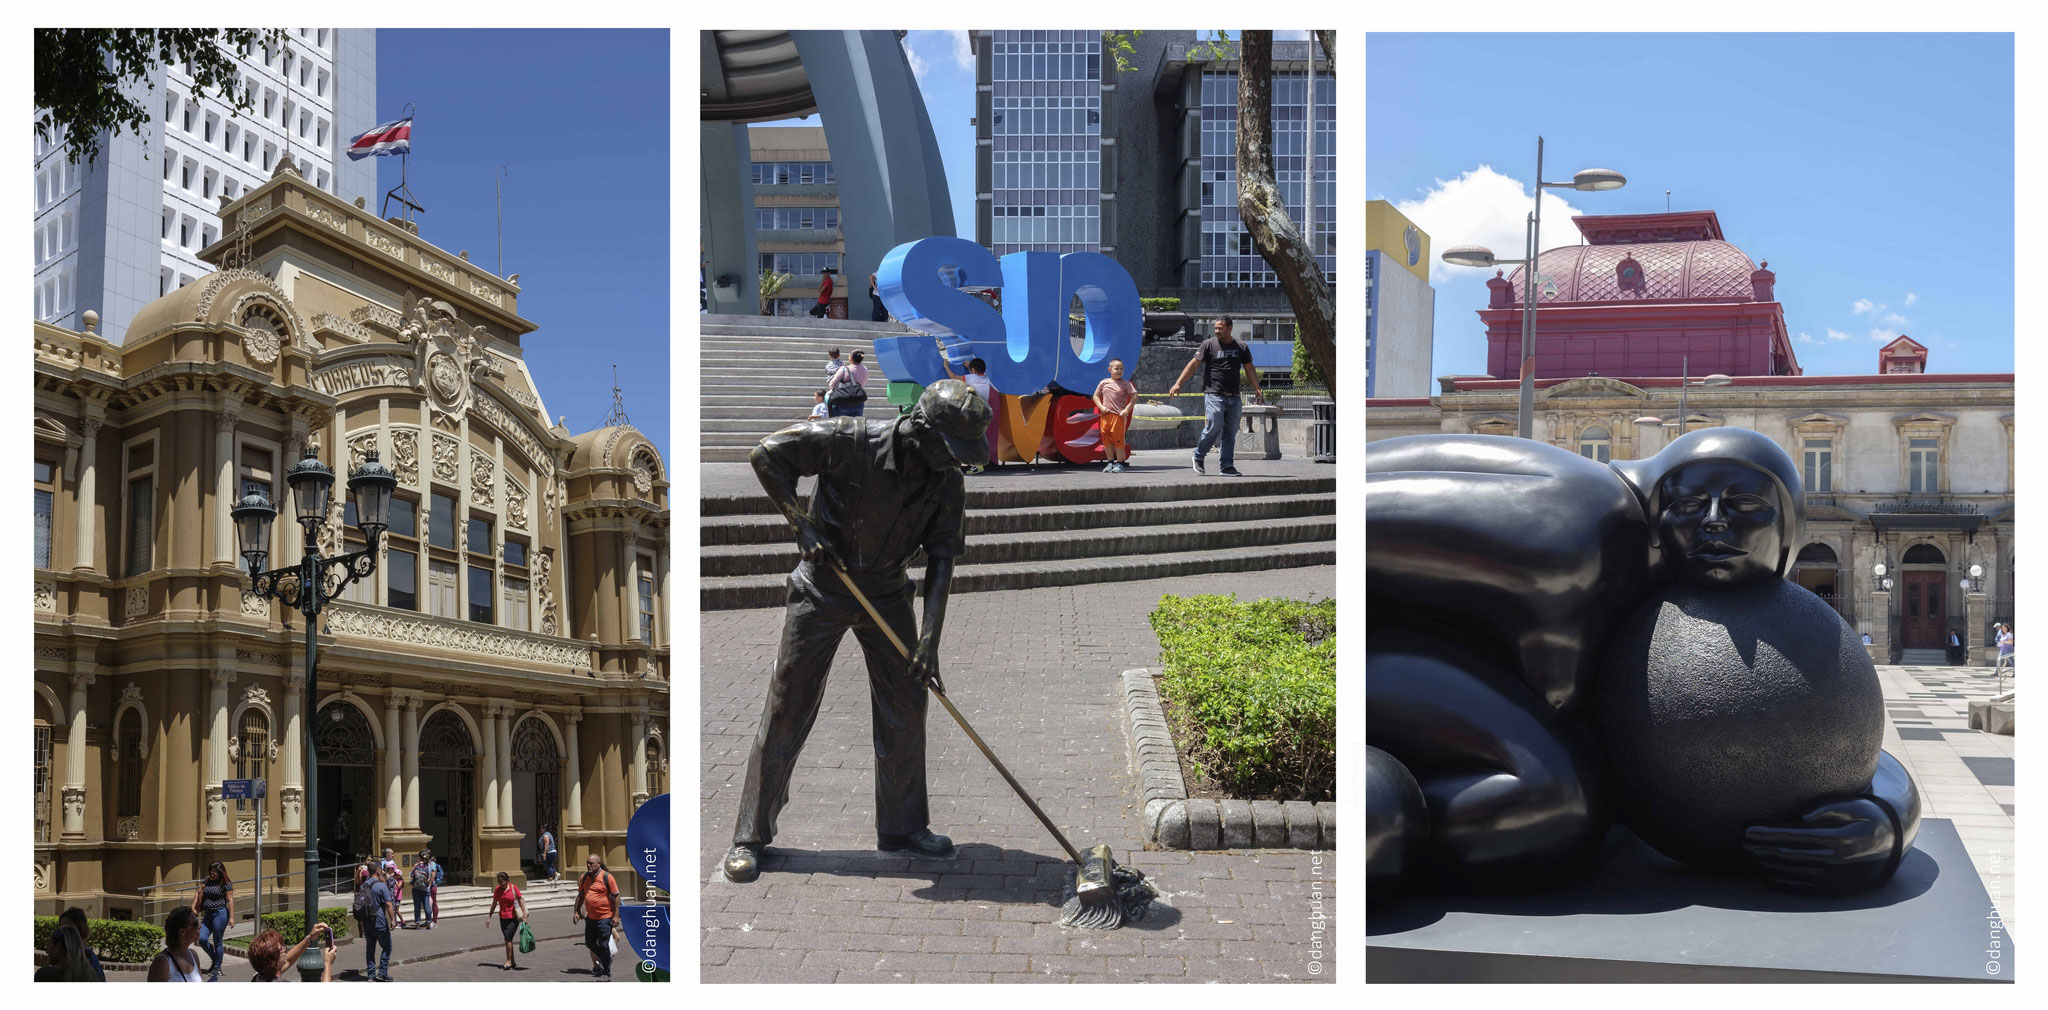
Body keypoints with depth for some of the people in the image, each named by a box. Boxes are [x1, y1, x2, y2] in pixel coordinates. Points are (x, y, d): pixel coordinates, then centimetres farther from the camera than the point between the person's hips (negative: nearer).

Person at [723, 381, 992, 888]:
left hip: (887, 594, 5)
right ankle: (750, 836, 6)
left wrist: (929, 641, -18)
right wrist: (801, 525, -22)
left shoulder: (947, 482, -9)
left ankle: (902, 827, 20)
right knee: (788, 707, -3)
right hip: (821, 589, -4)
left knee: (905, 703, 4)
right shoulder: (851, 442, -23)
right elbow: (768, 453, -18)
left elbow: (941, 561, -10)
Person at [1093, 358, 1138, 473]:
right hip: (1105, 415, 4)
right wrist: (1101, 406, 0)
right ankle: (1110, 462, 17)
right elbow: (1096, 396, 18)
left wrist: (1127, 410, -11)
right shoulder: (1103, 383, 11)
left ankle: (1119, 463, 2)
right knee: (1106, 439, 6)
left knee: (1118, 439, -5)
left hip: (1119, 416, -4)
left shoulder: (1125, 384, 1)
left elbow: (1135, 396, -4)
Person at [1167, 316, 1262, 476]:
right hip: (1214, 395, -4)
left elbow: (1250, 370, 18)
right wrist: (1178, 383, -8)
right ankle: (1198, 456, 6)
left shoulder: (1241, 347, 12)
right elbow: (1193, 364, 0)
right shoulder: (1209, 344, 1)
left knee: (1230, 433, 2)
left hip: (1234, 397, 4)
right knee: (1214, 427, -15)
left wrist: (1257, 390, 11)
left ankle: (1227, 467, 6)